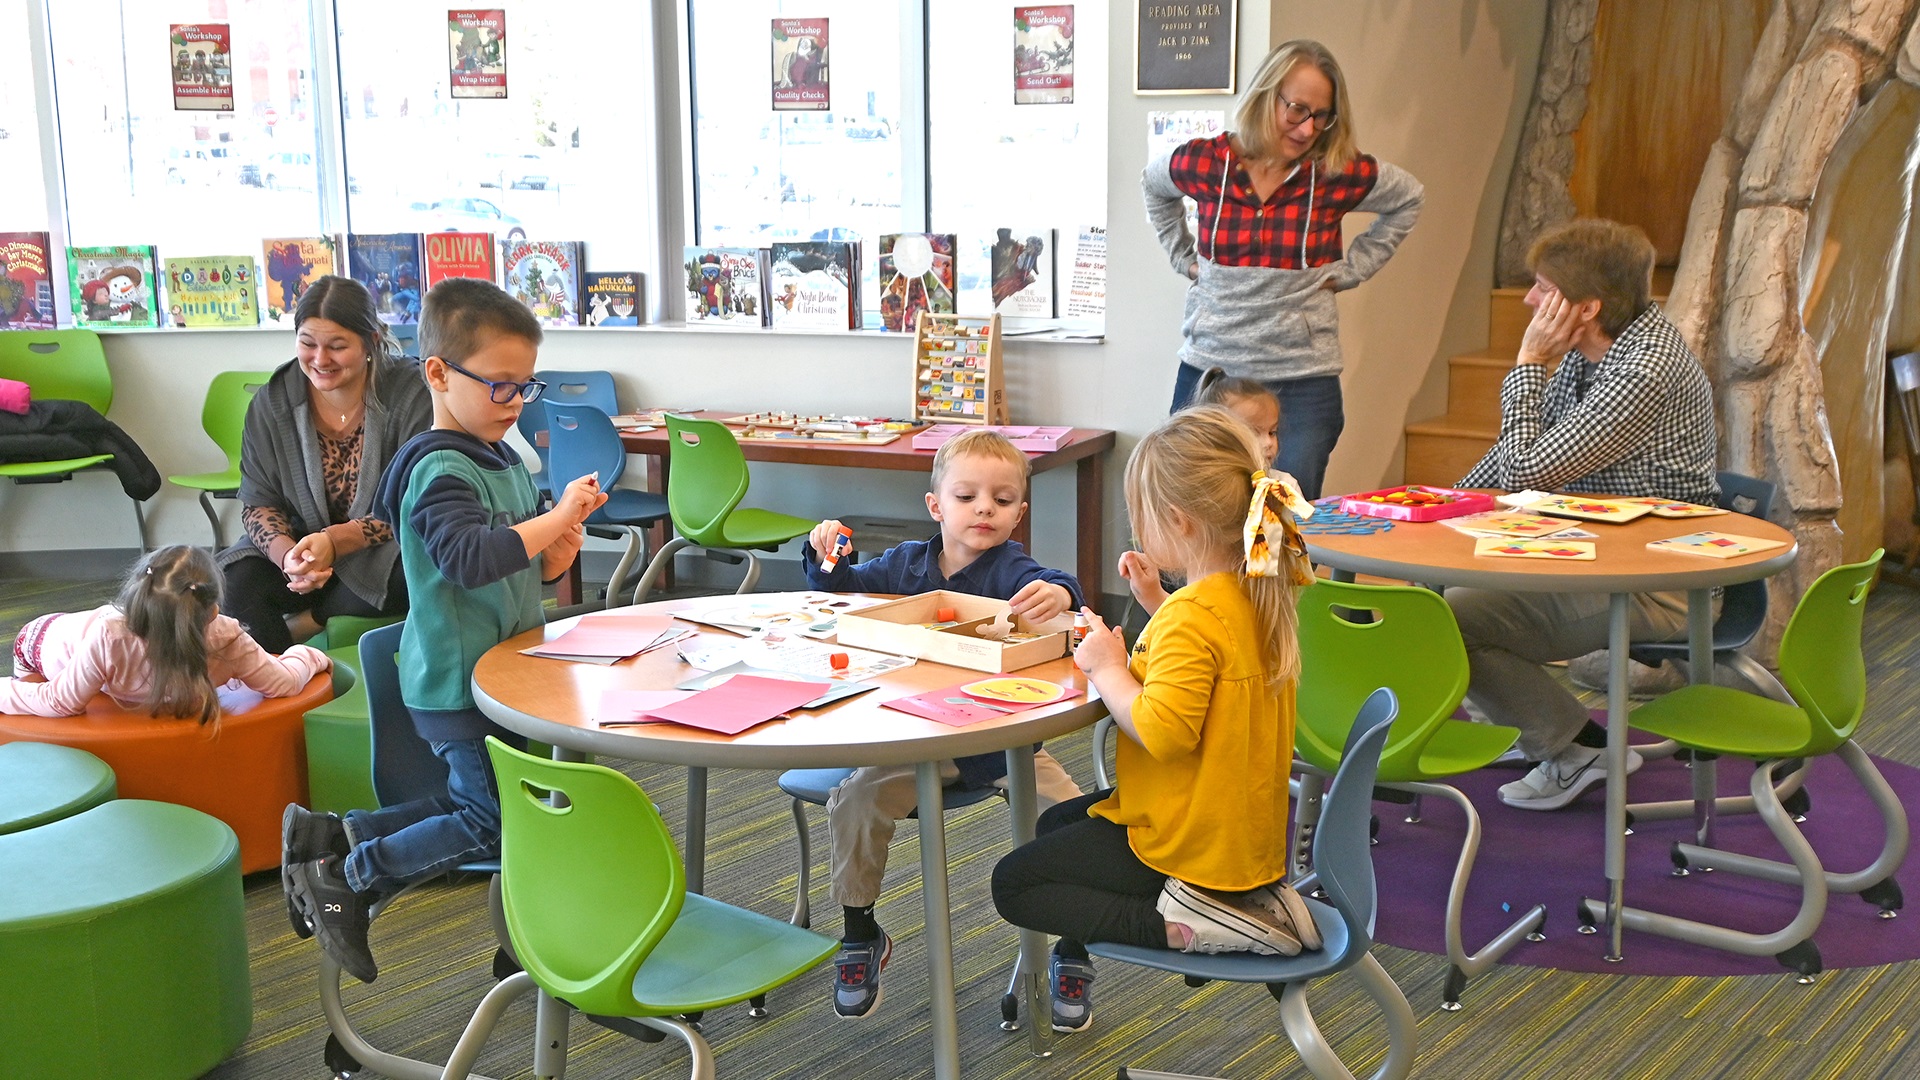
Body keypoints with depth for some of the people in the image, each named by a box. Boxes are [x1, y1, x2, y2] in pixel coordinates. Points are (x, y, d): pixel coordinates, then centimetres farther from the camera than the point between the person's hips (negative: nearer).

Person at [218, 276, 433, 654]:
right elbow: (258, 503, -1)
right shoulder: (271, 403, -1)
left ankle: (309, 620, -14)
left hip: (380, 549, -2)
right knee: (235, 581, -28)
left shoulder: (411, 395, -12)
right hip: (296, 542, 2)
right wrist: (286, 554, -24)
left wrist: (336, 541, -29)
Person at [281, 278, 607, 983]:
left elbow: (523, 565, 22)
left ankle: (328, 836, 21)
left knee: (474, 806, 17)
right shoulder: (440, 469, -19)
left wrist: (553, 557, 0)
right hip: (457, 683, -9)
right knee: (498, 823, -3)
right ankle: (348, 879, 9)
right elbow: (470, 557, -36)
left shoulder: (503, 459, 11)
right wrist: (556, 518, -31)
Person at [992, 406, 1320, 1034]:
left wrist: (1107, 669, -20)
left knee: (1014, 884, 5)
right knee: (1056, 824, 28)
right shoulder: (1257, 596, 2)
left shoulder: (1193, 617, -27)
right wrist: (1158, 602, 11)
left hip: (1187, 842, -10)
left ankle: (1180, 926, -11)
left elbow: (1161, 732, -35)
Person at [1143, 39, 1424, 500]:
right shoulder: (1203, 163, -2)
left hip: (1302, 385, -1)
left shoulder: (1339, 174, -6)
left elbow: (1408, 198, 13)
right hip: (1208, 371, 1)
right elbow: (1153, 187, 21)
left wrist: (1349, 270, 5)